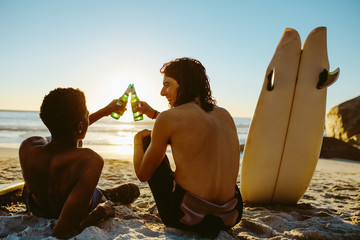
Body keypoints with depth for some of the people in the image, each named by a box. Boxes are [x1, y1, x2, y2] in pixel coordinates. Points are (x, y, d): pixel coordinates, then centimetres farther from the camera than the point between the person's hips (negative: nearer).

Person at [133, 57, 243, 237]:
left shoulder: (168, 118, -11)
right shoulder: (225, 115, 8)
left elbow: (143, 174, 1)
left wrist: (138, 139, 20)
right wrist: (154, 114, 34)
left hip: (188, 218, -6)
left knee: (147, 140, 13)